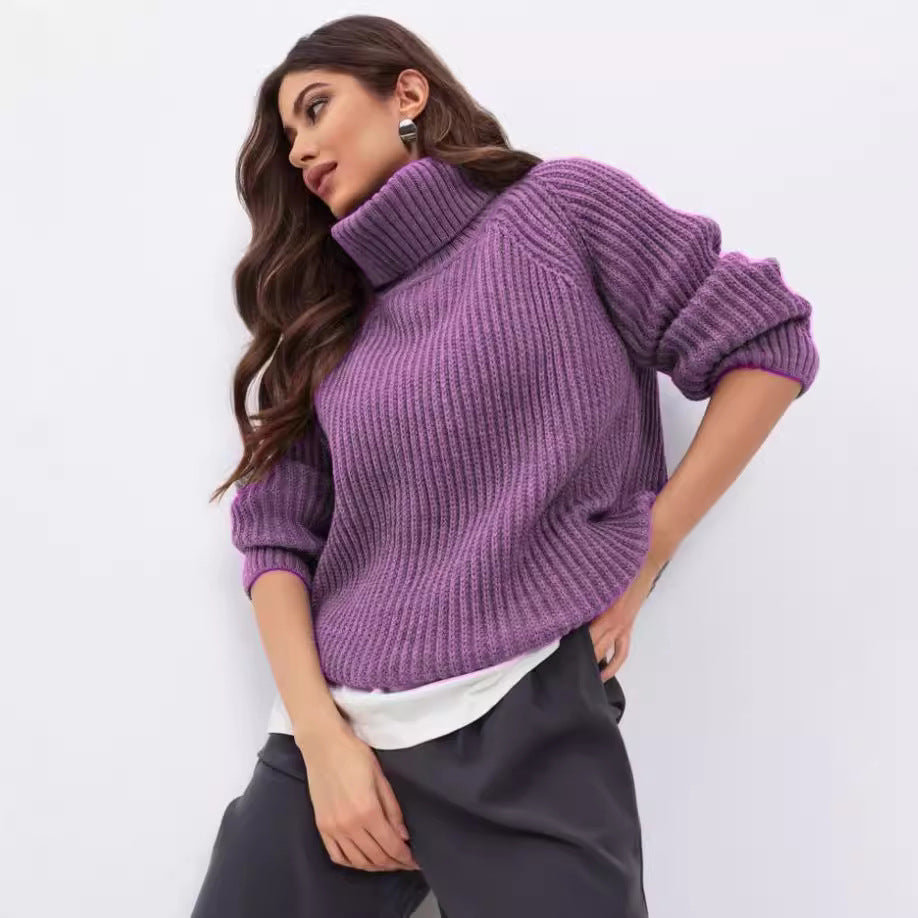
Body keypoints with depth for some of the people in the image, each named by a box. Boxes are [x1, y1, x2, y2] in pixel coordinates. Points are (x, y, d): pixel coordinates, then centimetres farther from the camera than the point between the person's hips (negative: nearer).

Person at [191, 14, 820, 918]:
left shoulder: (560, 205, 3)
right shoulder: (325, 317, 14)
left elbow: (768, 343, 1)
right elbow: (275, 532, 8)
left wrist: (643, 553, -4)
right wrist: (322, 736, -5)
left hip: (519, 724, -4)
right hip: (331, 731, 5)